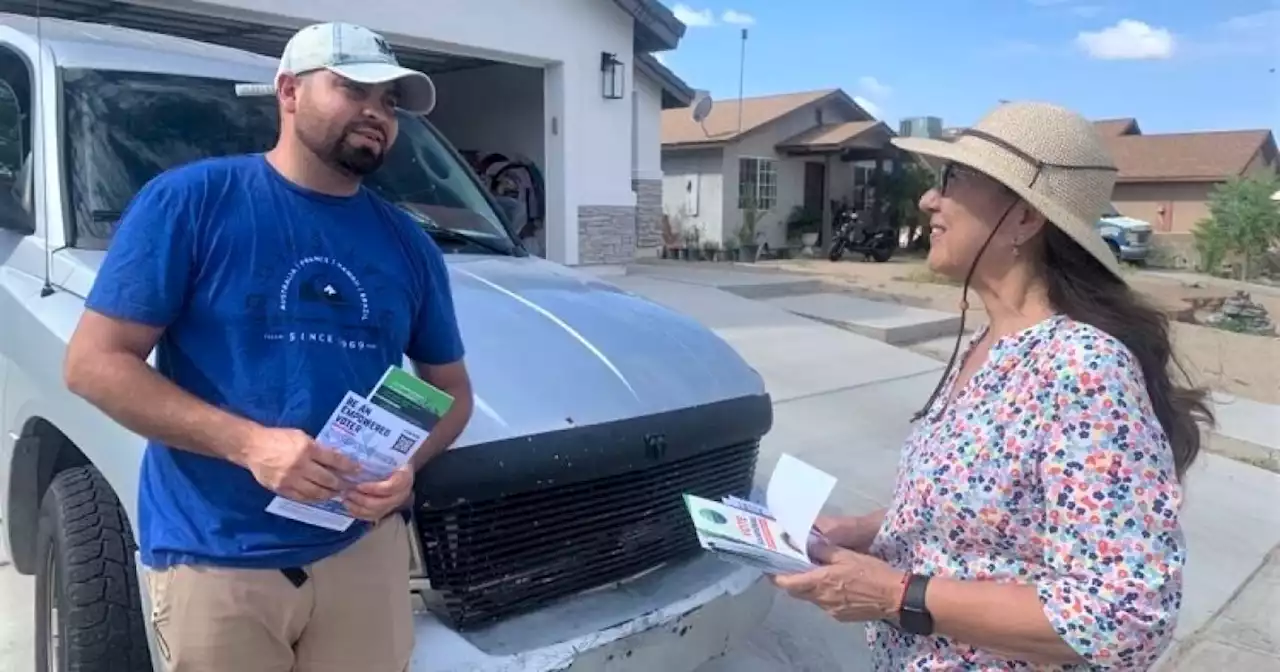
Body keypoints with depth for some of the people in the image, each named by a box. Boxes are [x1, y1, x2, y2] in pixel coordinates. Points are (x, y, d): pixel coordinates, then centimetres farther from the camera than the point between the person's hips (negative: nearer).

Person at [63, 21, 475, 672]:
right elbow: (94, 362, -7)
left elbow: (451, 389, 13)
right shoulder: (189, 201, -5)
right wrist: (248, 443, -20)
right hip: (213, 562, -3)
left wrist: (407, 466, -8)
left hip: (365, 550, 3)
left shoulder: (408, 244, 6)